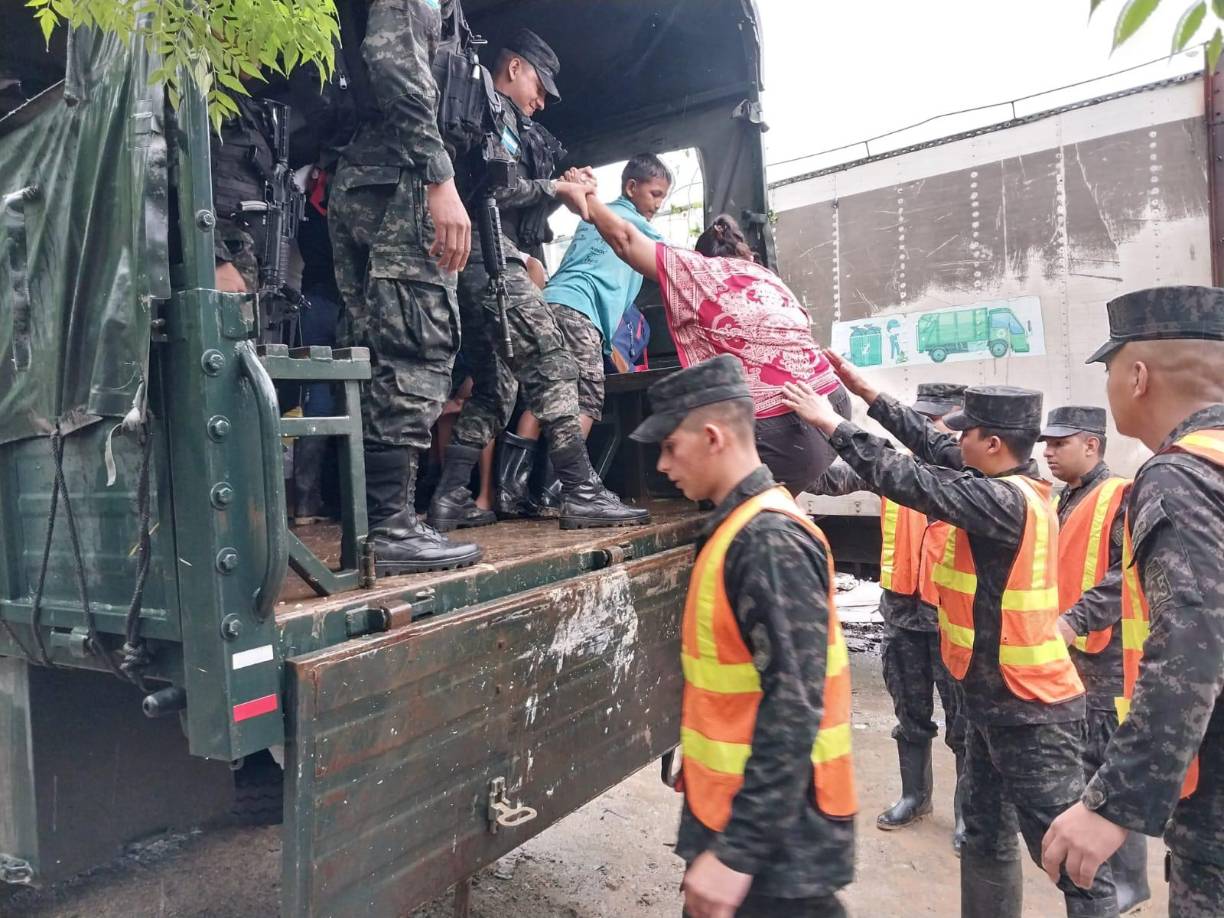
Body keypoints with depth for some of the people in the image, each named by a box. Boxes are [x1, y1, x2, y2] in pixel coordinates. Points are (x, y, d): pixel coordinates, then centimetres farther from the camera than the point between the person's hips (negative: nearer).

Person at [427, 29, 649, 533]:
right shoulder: (494, 110, 0)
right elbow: (494, 189, -14)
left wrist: (560, 187, 15)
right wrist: (554, 187, -2)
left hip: (478, 263, 10)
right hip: (488, 256, -10)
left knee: (495, 385, 9)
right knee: (552, 363, -14)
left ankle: (451, 497, 6)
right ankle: (582, 493, -16)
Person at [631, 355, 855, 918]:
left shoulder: (770, 541, -23)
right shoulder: (740, 529, 6)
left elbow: (793, 710, -26)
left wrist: (738, 850, -24)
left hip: (776, 836, -9)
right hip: (731, 809, 9)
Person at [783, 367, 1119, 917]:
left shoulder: (1007, 501, -24)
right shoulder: (1015, 485, 3)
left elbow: (909, 479, -25)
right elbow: (934, 448, 9)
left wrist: (832, 424, -16)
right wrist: (867, 392, 11)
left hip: (1030, 712, -10)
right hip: (995, 699, 10)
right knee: (986, 837, 21)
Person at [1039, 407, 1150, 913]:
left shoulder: (1121, 497, -12)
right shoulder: (1066, 501, 14)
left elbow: (1127, 574, -23)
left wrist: (1077, 620, -29)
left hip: (1106, 656, -8)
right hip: (1067, 651, 8)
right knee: (1080, 761, 17)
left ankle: (1126, 877, 14)